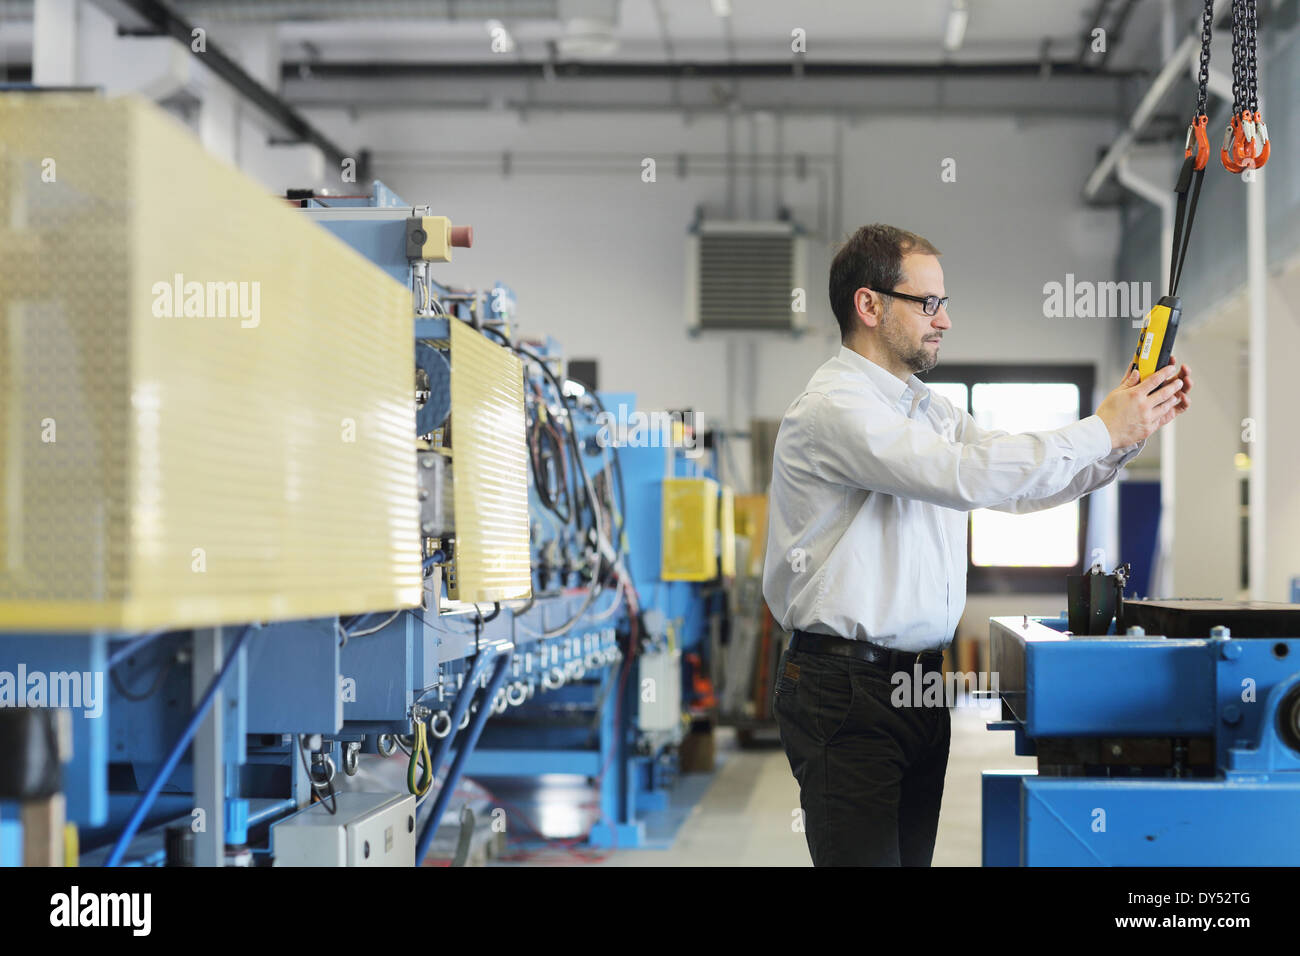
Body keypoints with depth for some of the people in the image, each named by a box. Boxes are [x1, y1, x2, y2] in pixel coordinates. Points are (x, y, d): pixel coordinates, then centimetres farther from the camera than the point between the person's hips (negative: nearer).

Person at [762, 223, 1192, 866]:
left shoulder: (928, 410, 16)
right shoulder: (834, 408, -14)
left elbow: (1023, 486, 16)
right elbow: (970, 475, -25)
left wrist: (1130, 430, 1)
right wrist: (1104, 430, -18)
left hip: (920, 682, 9)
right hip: (847, 691, -9)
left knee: (915, 854, 9)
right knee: (865, 857, -8)